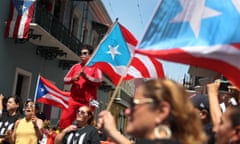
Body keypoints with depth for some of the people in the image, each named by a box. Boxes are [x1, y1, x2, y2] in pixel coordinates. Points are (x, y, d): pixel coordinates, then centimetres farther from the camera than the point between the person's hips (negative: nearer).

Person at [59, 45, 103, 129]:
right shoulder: (76, 66, 15)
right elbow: (65, 79, 15)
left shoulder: (95, 67, 1)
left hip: (88, 101, -4)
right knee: (64, 119, -3)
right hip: (74, 99, 4)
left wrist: (86, 76, -18)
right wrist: (72, 79, -7)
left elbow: (99, 82, -10)